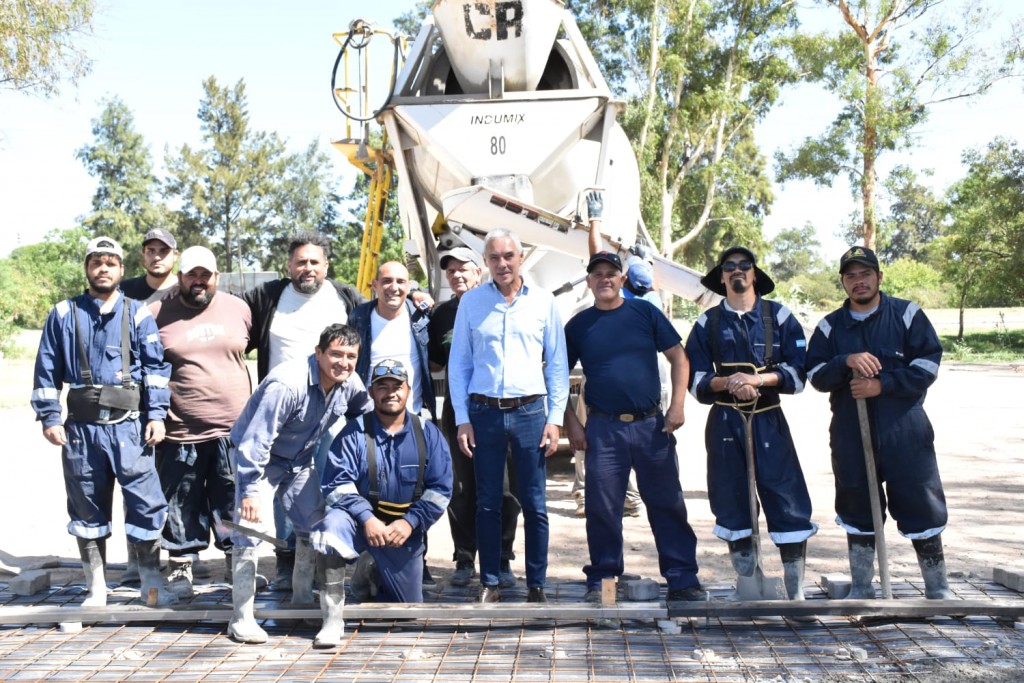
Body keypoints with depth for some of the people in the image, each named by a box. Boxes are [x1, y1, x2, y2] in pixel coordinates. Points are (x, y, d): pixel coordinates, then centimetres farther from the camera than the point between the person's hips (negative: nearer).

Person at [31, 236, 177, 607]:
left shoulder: (137, 314, 5)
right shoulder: (63, 315, 7)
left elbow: (156, 367, 2)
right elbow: (47, 371, 8)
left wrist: (156, 414, -5)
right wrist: (49, 418, 2)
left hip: (129, 426, -1)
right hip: (81, 427, 2)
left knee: (145, 503, -4)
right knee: (87, 507, 9)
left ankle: (152, 581, 9)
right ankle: (95, 589, 20)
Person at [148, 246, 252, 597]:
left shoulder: (238, 308, 7)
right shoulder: (158, 314, 0)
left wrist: (255, 409, 21)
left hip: (234, 429, 2)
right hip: (182, 433, -2)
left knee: (234, 503, 10)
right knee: (183, 505, 6)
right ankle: (181, 565, 20)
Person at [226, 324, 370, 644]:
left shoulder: (350, 384, -13)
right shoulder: (286, 384, -35)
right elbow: (255, 441, -34)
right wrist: (250, 491, -36)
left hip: (299, 461, 7)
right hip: (257, 457, -7)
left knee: (315, 526, 10)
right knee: (249, 528, -14)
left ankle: (302, 599, 29)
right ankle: (241, 618, -7)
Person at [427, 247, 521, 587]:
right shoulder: (442, 313, 12)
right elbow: (434, 362, 17)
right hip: (457, 410, 3)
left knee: (501, 489, 0)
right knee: (462, 489, 6)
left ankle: (502, 560, 10)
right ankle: (464, 560, 15)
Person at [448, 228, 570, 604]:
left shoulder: (543, 301, 5)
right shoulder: (471, 302, 6)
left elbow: (557, 364, 7)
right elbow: (458, 362, 8)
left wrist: (555, 418, 1)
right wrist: (462, 418, 2)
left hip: (530, 411, 0)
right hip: (484, 412, 1)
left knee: (534, 505, 3)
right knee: (487, 503, 6)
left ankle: (536, 585, 14)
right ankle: (489, 583, 17)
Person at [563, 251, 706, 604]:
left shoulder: (645, 312, 4)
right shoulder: (578, 325, 5)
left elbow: (678, 357, 5)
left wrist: (677, 405, -5)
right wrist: (571, 423, 1)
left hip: (652, 424, 0)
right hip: (603, 428, 0)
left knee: (668, 504, 5)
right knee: (602, 508, 4)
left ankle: (682, 578, 13)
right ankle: (601, 580, 17)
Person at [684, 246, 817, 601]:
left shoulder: (779, 316, 4)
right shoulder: (708, 322, 8)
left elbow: (798, 372, -2)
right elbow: (694, 379, 4)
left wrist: (758, 378, -17)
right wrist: (726, 382, -15)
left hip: (768, 421, -1)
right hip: (725, 423, 1)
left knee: (789, 504, -5)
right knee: (732, 505, 7)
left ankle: (796, 592, 5)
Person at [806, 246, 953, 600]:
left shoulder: (907, 314, 3)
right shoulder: (830, 326, 9)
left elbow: (928, 362, -3)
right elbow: (815, 375, 2)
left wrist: (882, 384, -14)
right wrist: (846, 361, -18)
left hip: (904, 431, -2)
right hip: (850, 434, 2)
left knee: (921, 506, 0)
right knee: (857, 511, 9)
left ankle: (938, 590, 16)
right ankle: (861, 589, 22)